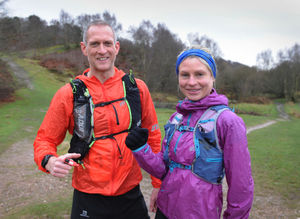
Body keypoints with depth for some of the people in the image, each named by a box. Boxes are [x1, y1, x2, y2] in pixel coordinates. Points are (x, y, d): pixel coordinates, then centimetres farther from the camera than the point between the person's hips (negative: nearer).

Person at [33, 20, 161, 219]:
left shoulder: (137, 88, -3)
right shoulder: (68, 94, -8)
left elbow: (152, 136, 4)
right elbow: (45, 140, 0)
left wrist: (158, 184, 6)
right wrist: (50, 161, -22)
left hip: (131, 195, 2)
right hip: (89, 200, -1)